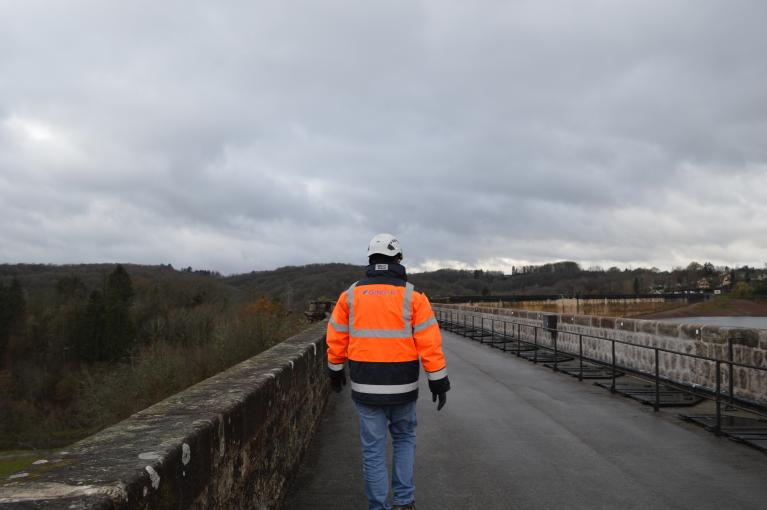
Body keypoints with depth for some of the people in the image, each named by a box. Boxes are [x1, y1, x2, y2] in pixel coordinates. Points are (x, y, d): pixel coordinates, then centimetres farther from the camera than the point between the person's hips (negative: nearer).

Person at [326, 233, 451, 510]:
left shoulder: (351, 295, -1)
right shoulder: (412, 296, -7)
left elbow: (336, 339, 6)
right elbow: (430, 342, -11)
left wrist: (335, 371, 20)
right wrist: (438, 381, -3)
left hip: (366, 386, 1)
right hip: (402, 386, 0)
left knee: (373, 450, 9)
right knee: (404, 439, 22)